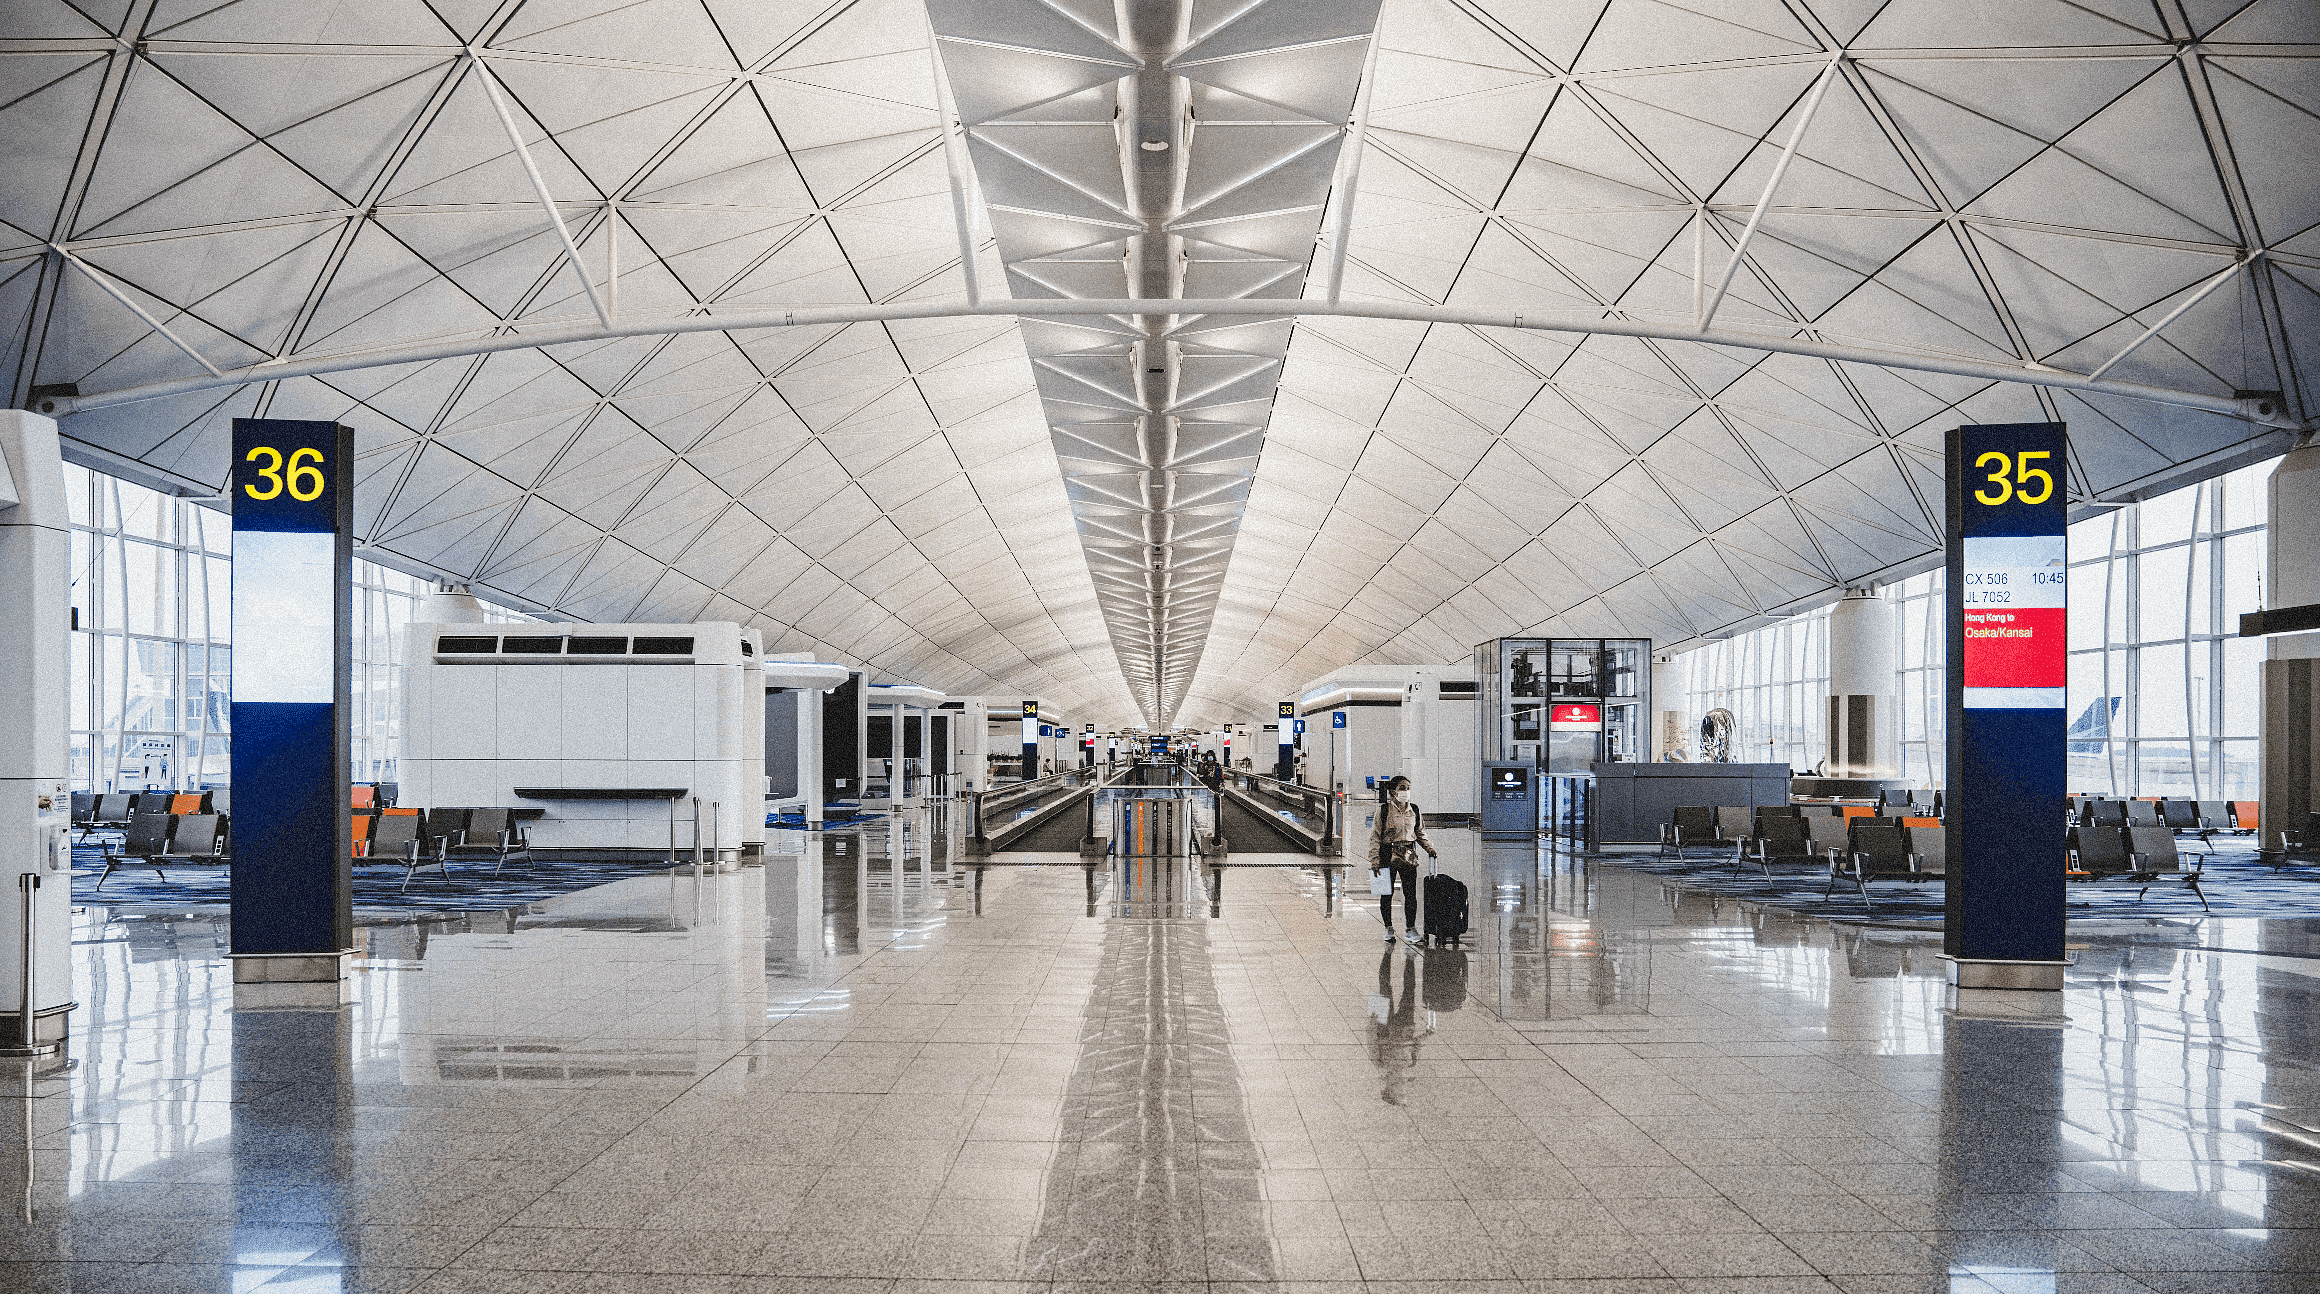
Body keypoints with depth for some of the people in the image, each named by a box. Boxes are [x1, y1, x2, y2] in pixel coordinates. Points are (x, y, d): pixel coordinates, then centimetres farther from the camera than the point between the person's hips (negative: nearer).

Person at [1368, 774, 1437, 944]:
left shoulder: (1414, 811, 7)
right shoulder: (1383, 810, -5)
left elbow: (1421, 834, 19)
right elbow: (1375, 836, -4)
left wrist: (1429, 848, 4)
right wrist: (1374, 860, -9)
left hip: (1409, 856, 3)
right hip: (1388, 856, -3)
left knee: (1411, 893, -2)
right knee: (1386, 893, 4)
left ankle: (1410, 929, 6)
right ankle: (1388, 928, 17)